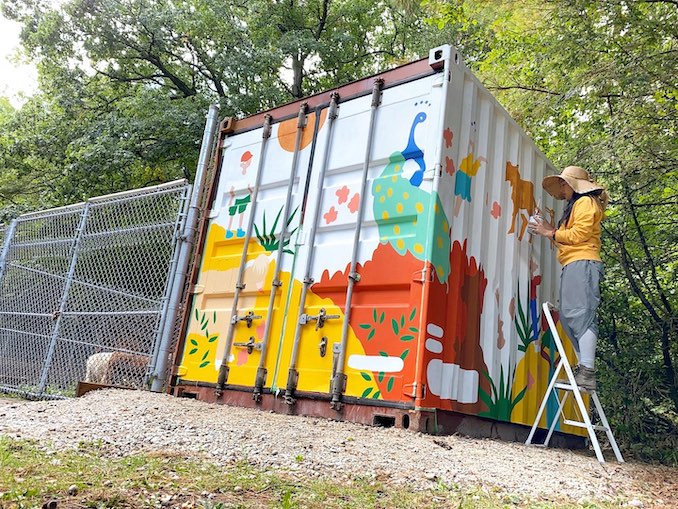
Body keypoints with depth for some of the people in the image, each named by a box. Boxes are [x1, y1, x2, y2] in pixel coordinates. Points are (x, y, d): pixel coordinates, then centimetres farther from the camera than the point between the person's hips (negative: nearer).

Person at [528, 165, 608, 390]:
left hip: (583, 264, -10)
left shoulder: (586, 202, 1)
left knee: (582, 316, -17)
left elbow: (580, 234, -12)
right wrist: (549, 229, 14)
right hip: (572, 265, 10)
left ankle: (587, 372, -21)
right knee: (569, 317, 5)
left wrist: (550, 233, -5)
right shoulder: (574, 206, 29)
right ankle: (583, 368, 5)